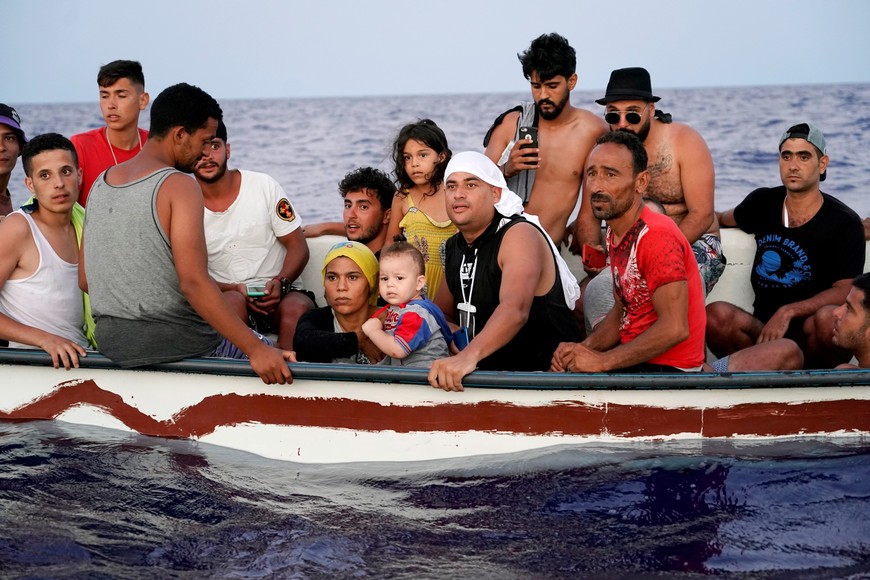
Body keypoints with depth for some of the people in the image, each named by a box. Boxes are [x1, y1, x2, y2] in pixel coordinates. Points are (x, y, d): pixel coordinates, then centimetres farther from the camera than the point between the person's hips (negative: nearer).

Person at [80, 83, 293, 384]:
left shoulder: (100, 183, 10)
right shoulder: (179, 186, -14)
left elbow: (84, 279, 13)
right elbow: (193, 282, -24)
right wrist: (255, 349, -26)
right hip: (171, 342, -8)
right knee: (282, 363, 6)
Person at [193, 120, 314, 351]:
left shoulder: (263, 186, 0)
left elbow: (298, 246, 3)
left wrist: (280, 283, -17)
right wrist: (233, 289, -17)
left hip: (276, 294, 1)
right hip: (224, 295, 0)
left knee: (297, 308, -33)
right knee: (232, 302, -35)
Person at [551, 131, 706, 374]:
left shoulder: (657, 236, -22)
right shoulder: (616, 232, 8)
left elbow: (674, 329, -27)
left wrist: (602, 361, -22)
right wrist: (584, 348, -3)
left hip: (666, 368, -9)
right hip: (634, 359, 9)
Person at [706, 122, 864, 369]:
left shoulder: (844, 223, -4)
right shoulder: (762, 203, 10)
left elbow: (845, 291, -14)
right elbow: (723, 219, 34)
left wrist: (788, 312, -24)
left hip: (810, 335, -3)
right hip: (763, 329, 3)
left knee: (828, 318, -38)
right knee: (715, 314, -28)